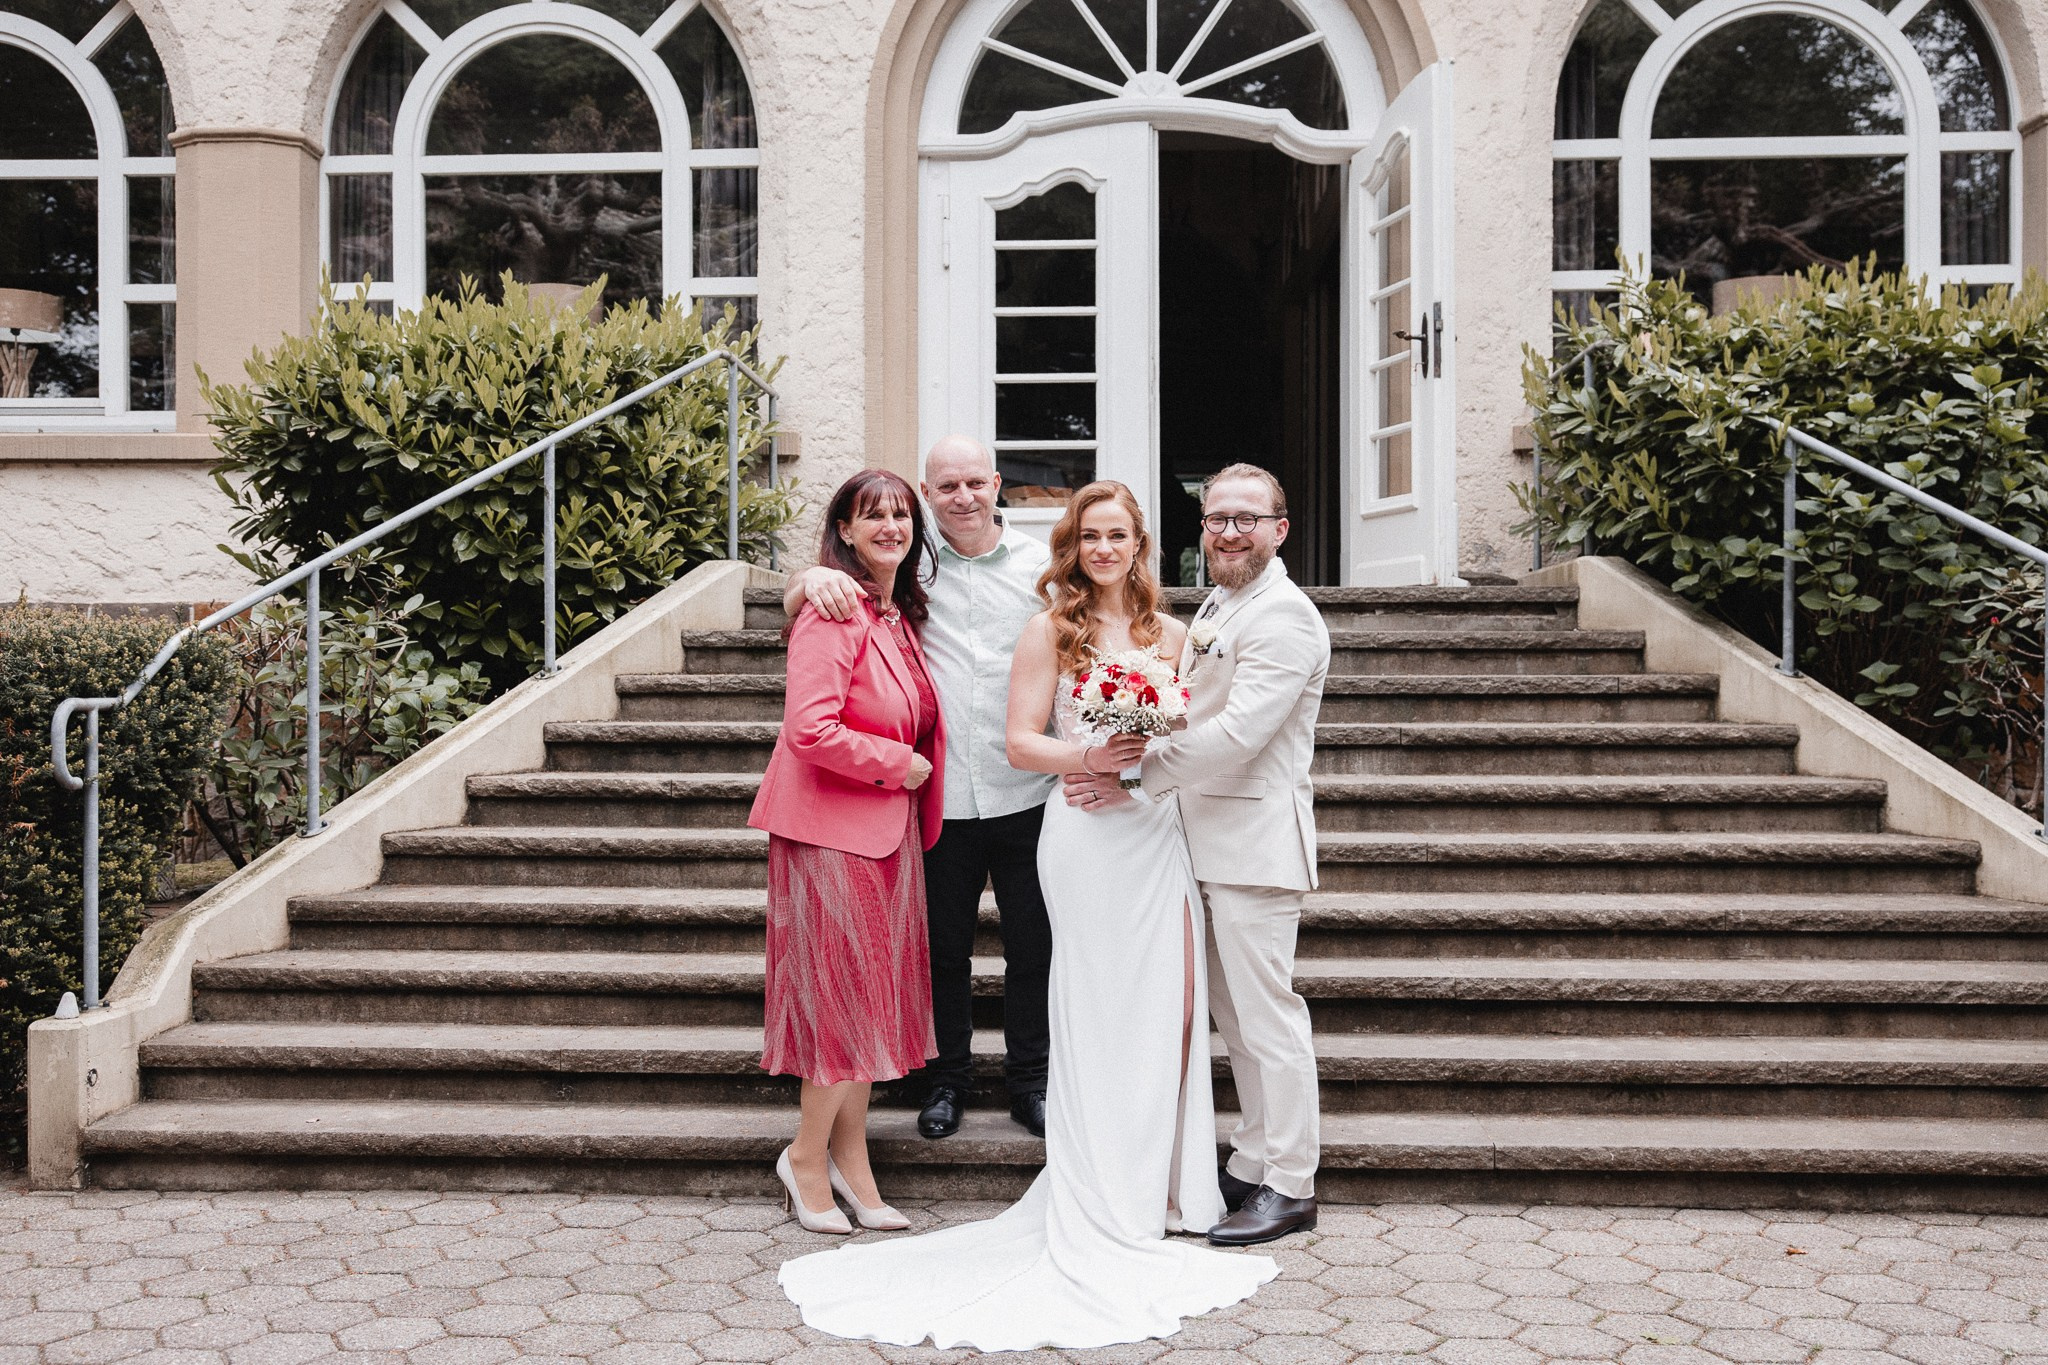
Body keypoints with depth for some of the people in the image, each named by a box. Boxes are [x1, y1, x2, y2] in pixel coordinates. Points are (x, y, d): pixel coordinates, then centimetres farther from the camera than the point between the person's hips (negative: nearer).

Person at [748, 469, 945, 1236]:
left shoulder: (901, 615, 11)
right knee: (845, 990, -2)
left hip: (888, 827, 8)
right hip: (833, 828, -8)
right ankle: (808, 1155, 17)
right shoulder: (834, 615, -16)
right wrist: (900, 763, -14)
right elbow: (811, 729, -24)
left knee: (870, 993, 13)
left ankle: (849, 1159, 24)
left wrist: (913, 778, 12)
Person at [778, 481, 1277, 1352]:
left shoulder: (1168, 631, 13)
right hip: (1090, 835, -5)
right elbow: (1021, 742, -3)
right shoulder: (1051, 629, -1)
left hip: (1163, 833, 5)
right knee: (1102, 1012, -1)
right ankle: (1105, 1213, 9)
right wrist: (1084, 756, -19)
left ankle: (1161, 1184, 20)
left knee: (1170, 1004, 3)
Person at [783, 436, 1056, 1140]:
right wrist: (816, 576, -22)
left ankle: (1029, 1081, 28)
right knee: (945, 949, 13)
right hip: (942, 799, 0)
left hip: (1027, 797, 0)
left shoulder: (1040, 564, 3)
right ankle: (948, 1076, 31)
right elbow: (794, 603, 2)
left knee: (1033, 948, 10)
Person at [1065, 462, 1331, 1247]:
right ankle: (1253, 1165, 26)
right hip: (1213, 842, 10)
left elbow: (1239, 732, -24)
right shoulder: (1218, 606, 18)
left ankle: (1290, 1188, 7)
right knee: (1234, 1015, 15)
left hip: (1256, 842, -10)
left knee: (1267, 1014, -3)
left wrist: (1134, 779, -21)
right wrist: (1133, 771, 9)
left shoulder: (1283, 615, -14)